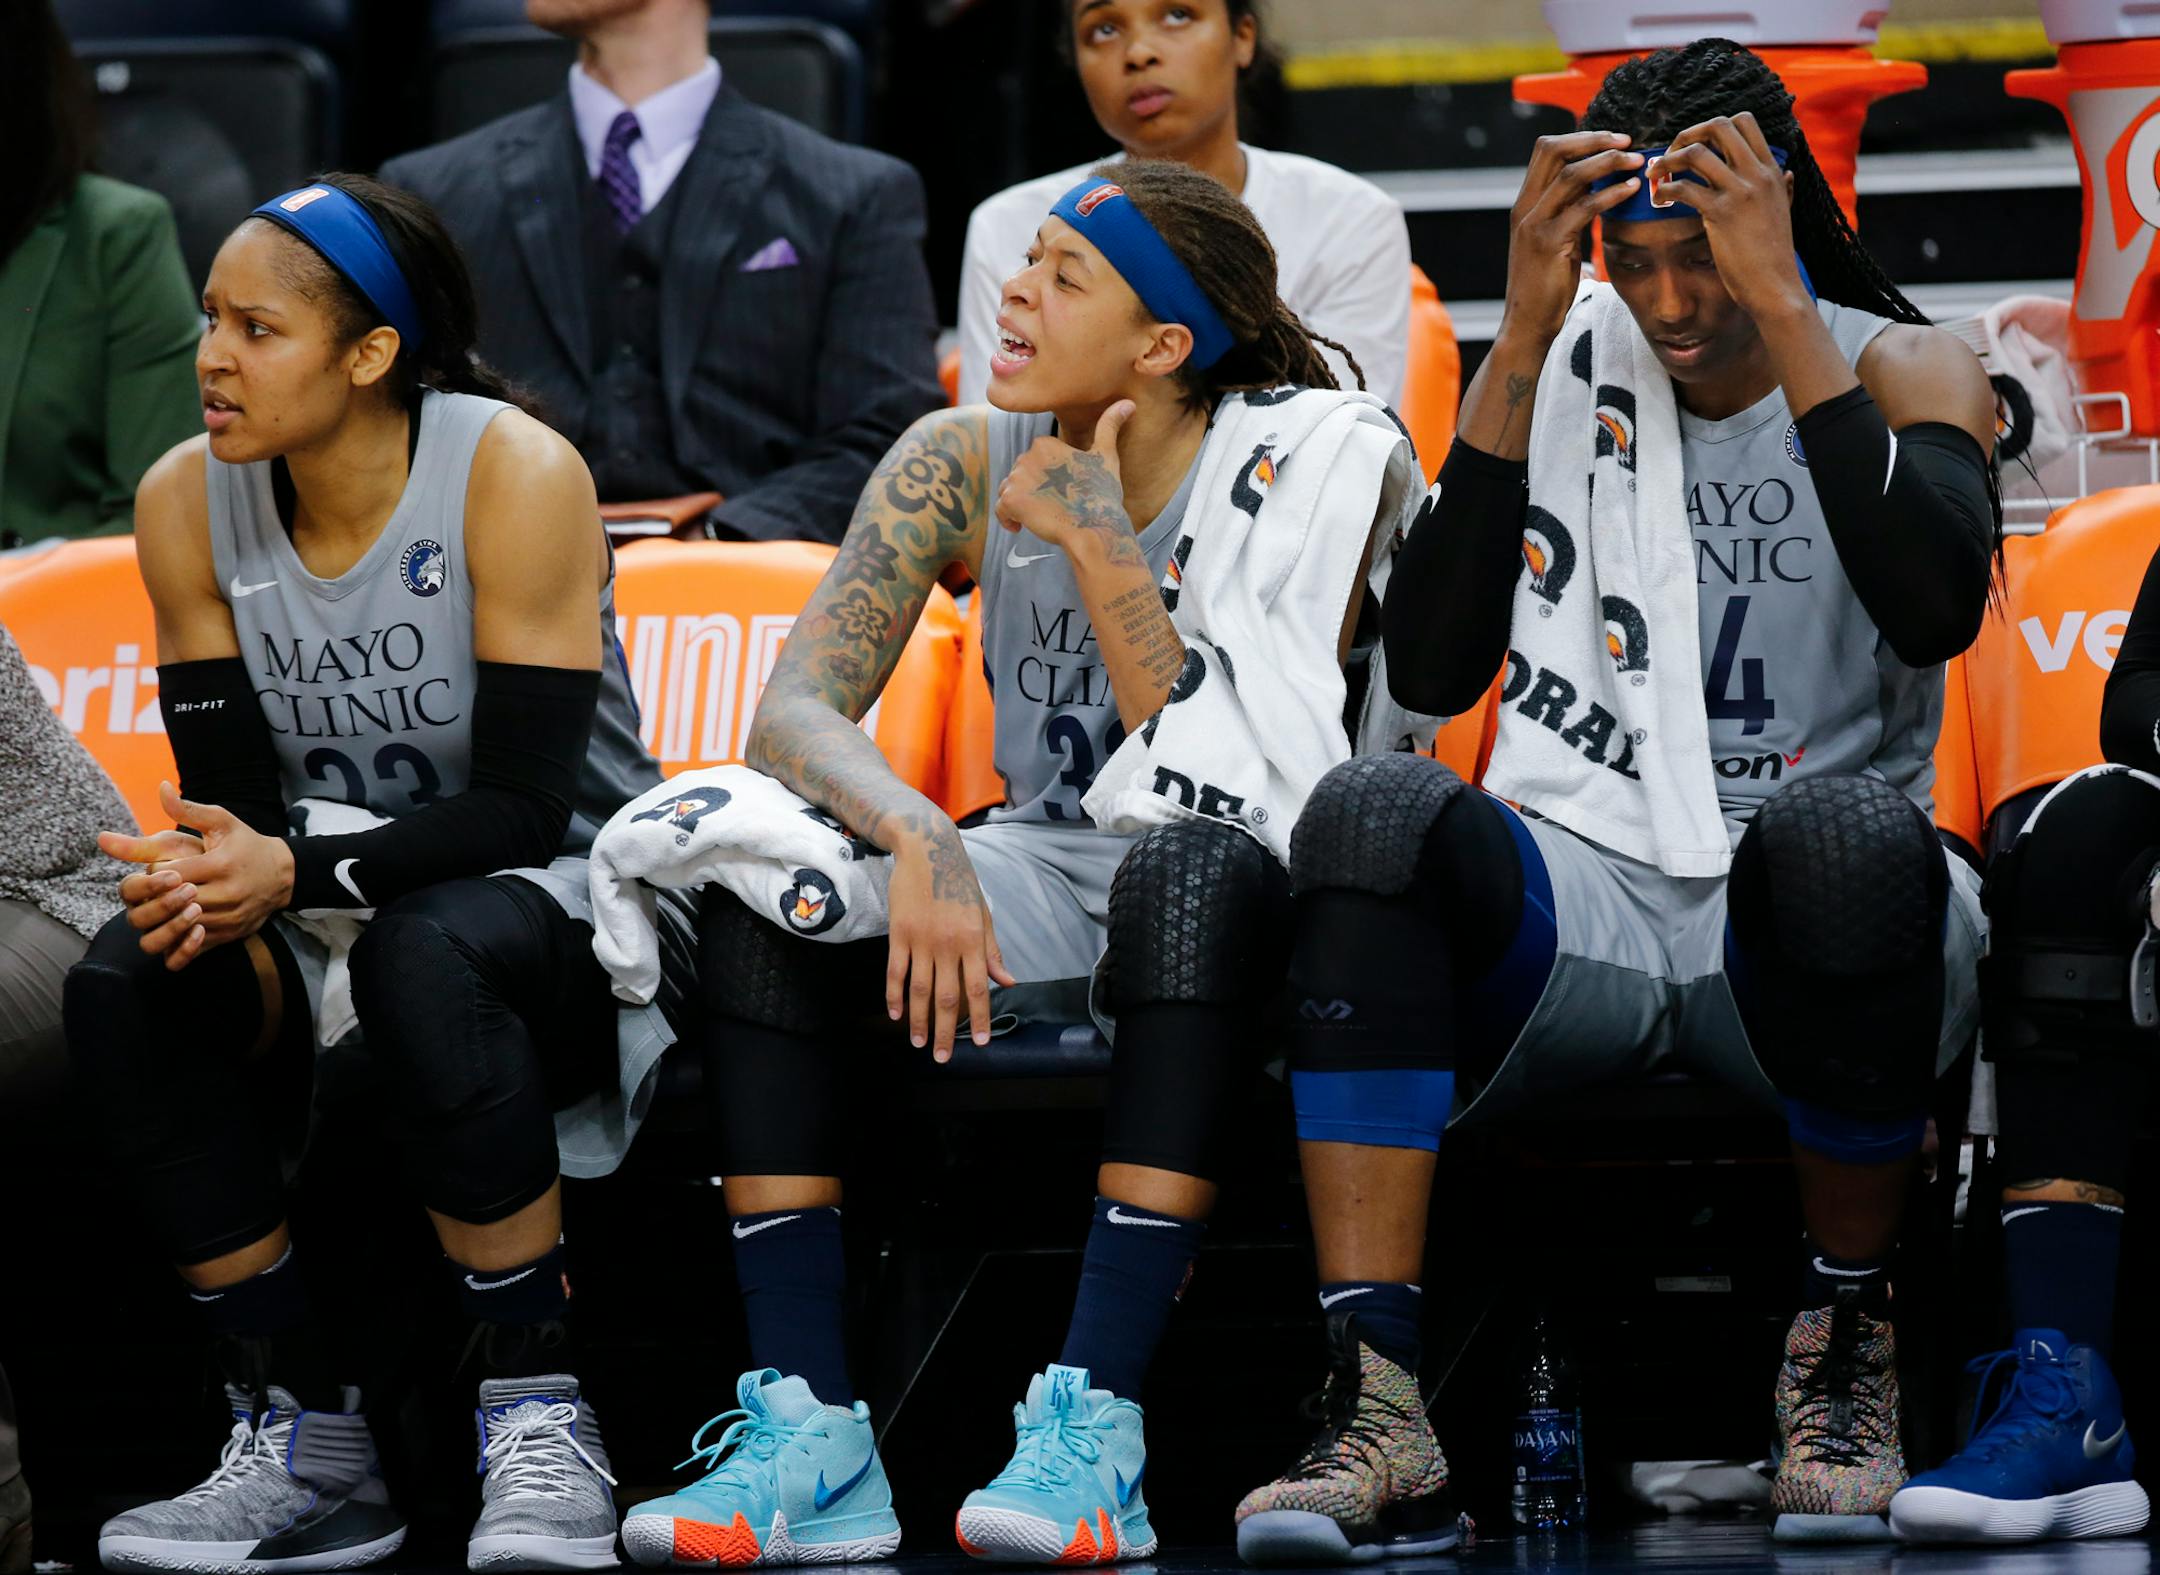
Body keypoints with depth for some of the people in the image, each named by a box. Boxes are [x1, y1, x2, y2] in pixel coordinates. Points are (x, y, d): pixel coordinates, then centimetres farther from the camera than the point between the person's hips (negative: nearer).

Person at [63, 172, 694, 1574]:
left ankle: (539, 1422, -28)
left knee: (426, 951, -38)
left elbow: (525, 807, -21)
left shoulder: (516, 476, -17)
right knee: (127, 980, -26)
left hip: (564, 908, -5)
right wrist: (206, 881, -26)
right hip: (329, 929, 5)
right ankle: (305, 1439, -17)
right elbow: (231, 797, 0)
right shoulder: (188, 501, -3)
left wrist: (296, 873, -35)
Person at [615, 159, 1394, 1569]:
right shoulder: (964, 464, -3)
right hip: (1041, 889, 4)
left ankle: (1095, 1433, -44)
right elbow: (793, 715, -12)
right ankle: (808, 1433, -30)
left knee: (1185, 876, -39)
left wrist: (1101, 550, -28)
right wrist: (919, 845, -32)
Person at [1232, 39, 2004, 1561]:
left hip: (1804, 921, -2)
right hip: (1581, 894, 2)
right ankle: (1376, 1404, -38)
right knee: (1376, 812, -30)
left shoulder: (1904, 369, 4)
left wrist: (1784, 312, -20)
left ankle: (1847, 1336, -14)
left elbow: (1936, 609, -19)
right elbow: (1432, 668, -5)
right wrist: (1523, 340, -11)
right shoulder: (1568, 373, 9)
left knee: (1855, 831, -38)